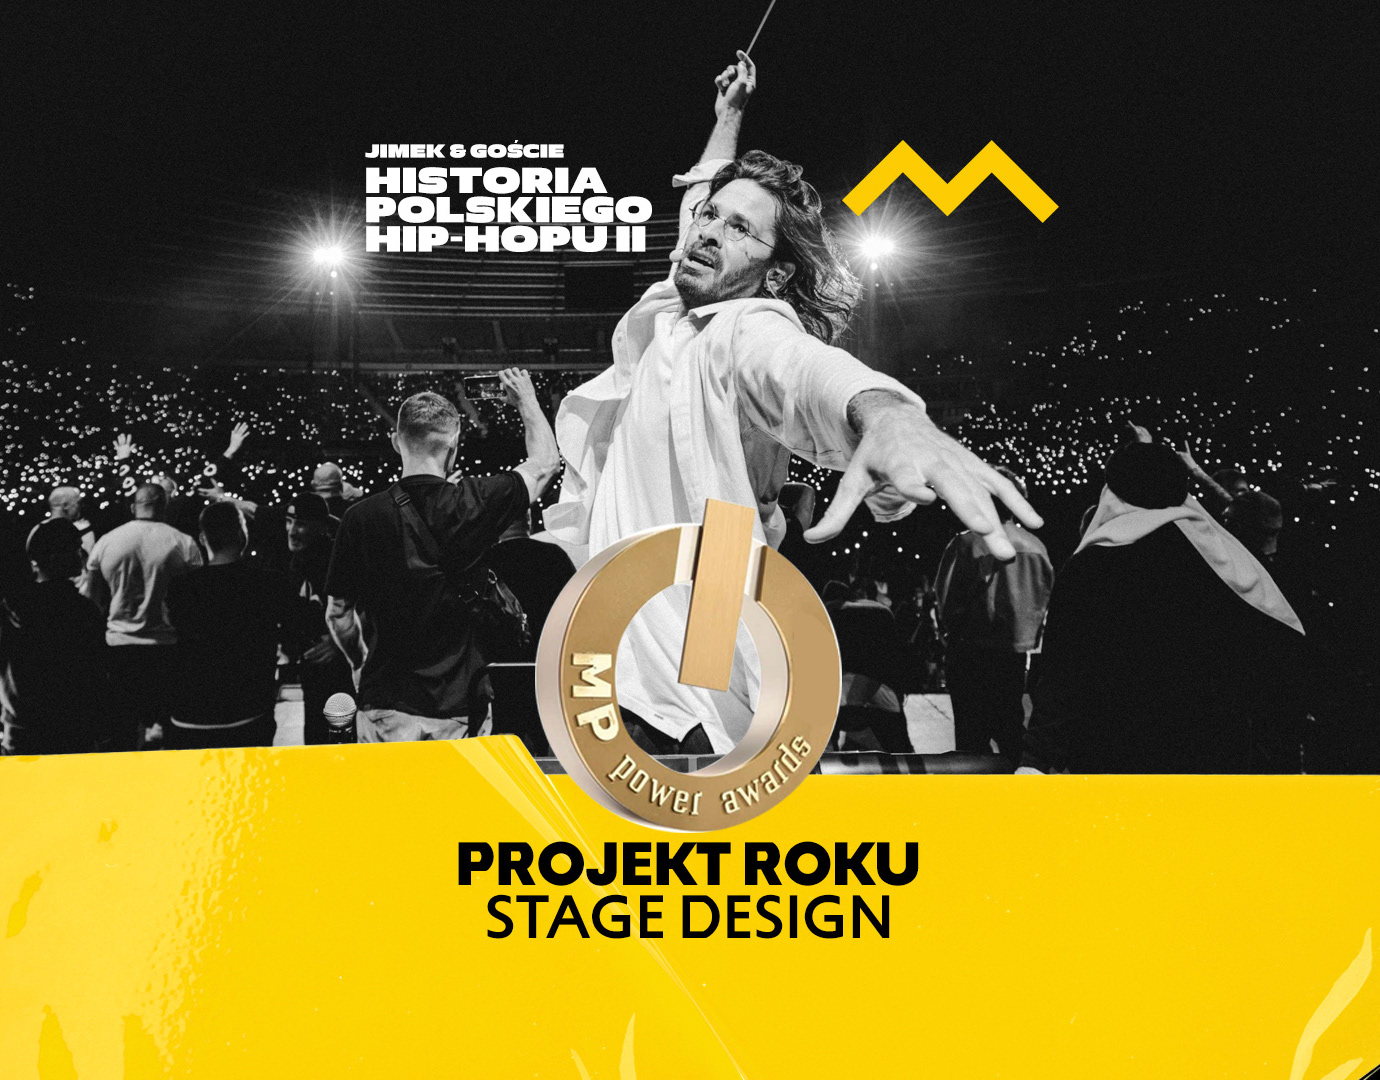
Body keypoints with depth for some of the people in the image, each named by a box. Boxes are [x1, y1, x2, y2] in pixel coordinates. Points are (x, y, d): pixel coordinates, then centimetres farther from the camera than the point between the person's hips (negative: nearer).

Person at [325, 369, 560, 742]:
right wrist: (526, 399, 27)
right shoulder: (473, 505, -7)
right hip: (453, 709, -1)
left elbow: (338, 615, 6)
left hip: (384, 704, 1)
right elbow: (546, 461, 11)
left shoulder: (361, 518, -4)